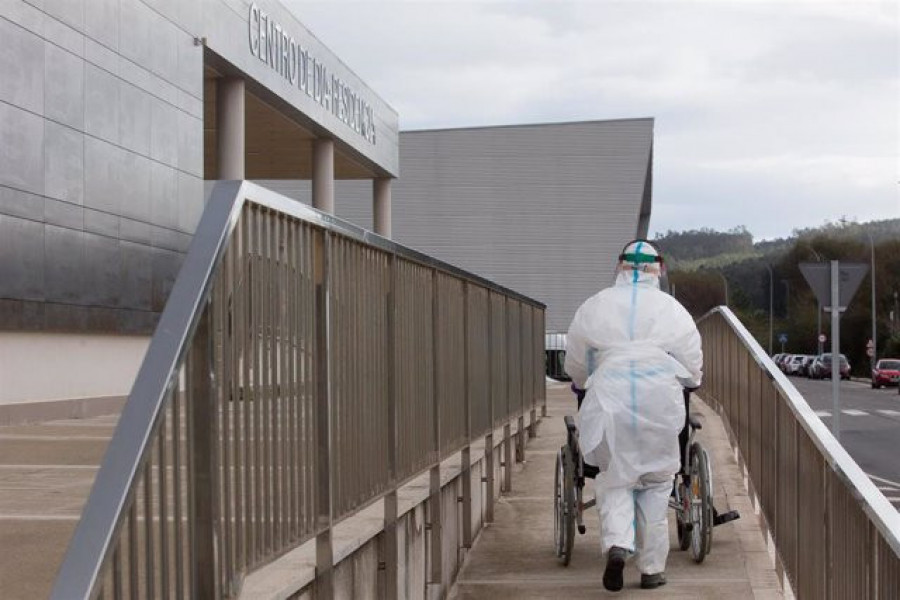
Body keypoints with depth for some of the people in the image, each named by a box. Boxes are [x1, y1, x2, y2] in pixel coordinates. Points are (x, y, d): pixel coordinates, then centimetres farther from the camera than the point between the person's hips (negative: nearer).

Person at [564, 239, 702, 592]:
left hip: (609, 401, 0)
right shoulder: (671, 308, 5)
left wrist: (581, 383, 37)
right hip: (660, 403, 0)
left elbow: (575, 365, 16)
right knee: (655, 482, 10)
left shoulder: (594, 306, 8)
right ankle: (652, 568, 12)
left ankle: (616, 543, -13)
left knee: (615, 477, 11)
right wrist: (692, 380, 34)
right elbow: (693, 364, 11)